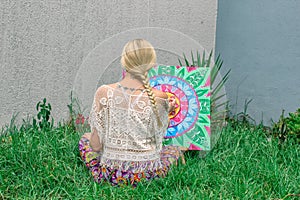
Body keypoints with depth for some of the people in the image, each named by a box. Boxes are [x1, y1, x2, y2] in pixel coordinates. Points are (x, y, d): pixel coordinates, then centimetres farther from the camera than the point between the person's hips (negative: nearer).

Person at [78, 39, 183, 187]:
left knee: (85, 138, 31)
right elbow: (158, 139, -1)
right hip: (147, 173, -1)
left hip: (111, 173, 1)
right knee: (175, 150, 32)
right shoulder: (159, 98, -14)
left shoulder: (104, 93, -12)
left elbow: (95, 145, -8)